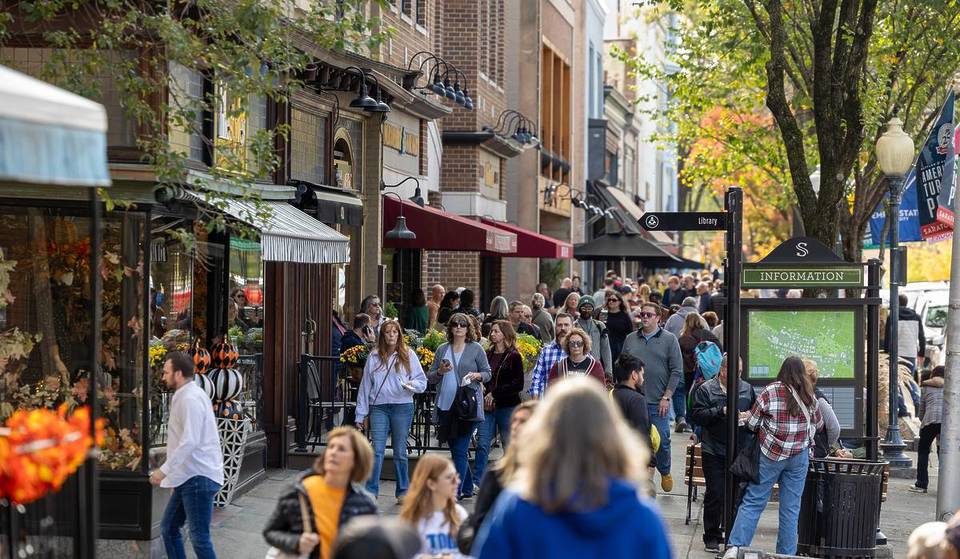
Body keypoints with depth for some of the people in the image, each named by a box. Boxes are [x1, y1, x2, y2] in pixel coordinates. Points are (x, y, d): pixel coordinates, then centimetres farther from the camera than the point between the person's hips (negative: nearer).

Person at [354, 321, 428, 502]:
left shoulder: (408, 355, 5)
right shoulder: (374, 357, 9)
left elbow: (422, 381, 5)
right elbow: (365, 385, 10)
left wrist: (410, 385, -18)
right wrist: (360, 414, 7)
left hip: (402, 407, -1)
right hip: (378, 407, 1)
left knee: (400, 451, 7)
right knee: (377, 450, -6)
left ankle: (403, 491, 16)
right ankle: (370, 492, -7)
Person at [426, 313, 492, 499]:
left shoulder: (476, 349, 2)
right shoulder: (442, 349, 11)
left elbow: (487, 373, 5)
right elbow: (430, 377, 13)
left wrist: (477, 376, -15)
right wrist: (440, 371, -7)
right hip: (446, 406, 5)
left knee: (460, 451, -9)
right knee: (456, 450, 12)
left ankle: (456, 492, -9)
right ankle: (467, 488, 25)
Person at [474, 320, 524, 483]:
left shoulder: (514, 357, -3)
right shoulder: (488, 355, 11)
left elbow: (518, 384, -8)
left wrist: (495, 393, -11)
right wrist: (485, 396, 1)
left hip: (507, 407, -4)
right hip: (488, 407, 4)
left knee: (509, 444, 4)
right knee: (482, 444, -3)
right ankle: (476, 481, -1)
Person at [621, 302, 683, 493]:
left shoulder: (669, 340, 1)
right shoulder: (631, 339, 10)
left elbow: (677, 371, -2)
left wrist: (666, 397, -8)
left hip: (659, 402, -3)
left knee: (662, 441, 0)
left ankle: (665, 472, 25)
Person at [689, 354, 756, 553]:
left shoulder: (747, 389, 10)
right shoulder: (705, 389, -2)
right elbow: (696, 415, -12)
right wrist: (721, 411, -19)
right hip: (714, 452, -3)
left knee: (737, 494, 5)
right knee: (715, 494, 0)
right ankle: (712, 537, 11)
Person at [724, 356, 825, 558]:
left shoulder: (770, 392, -8)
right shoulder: (809, 396, 2)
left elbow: (752, 423, -3)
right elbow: (818, 424, 17)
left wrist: (746, 417, 19)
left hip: (771, 454, -2)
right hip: (799, 457, 2)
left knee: (753, 502, 0)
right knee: (791, 507, 7)